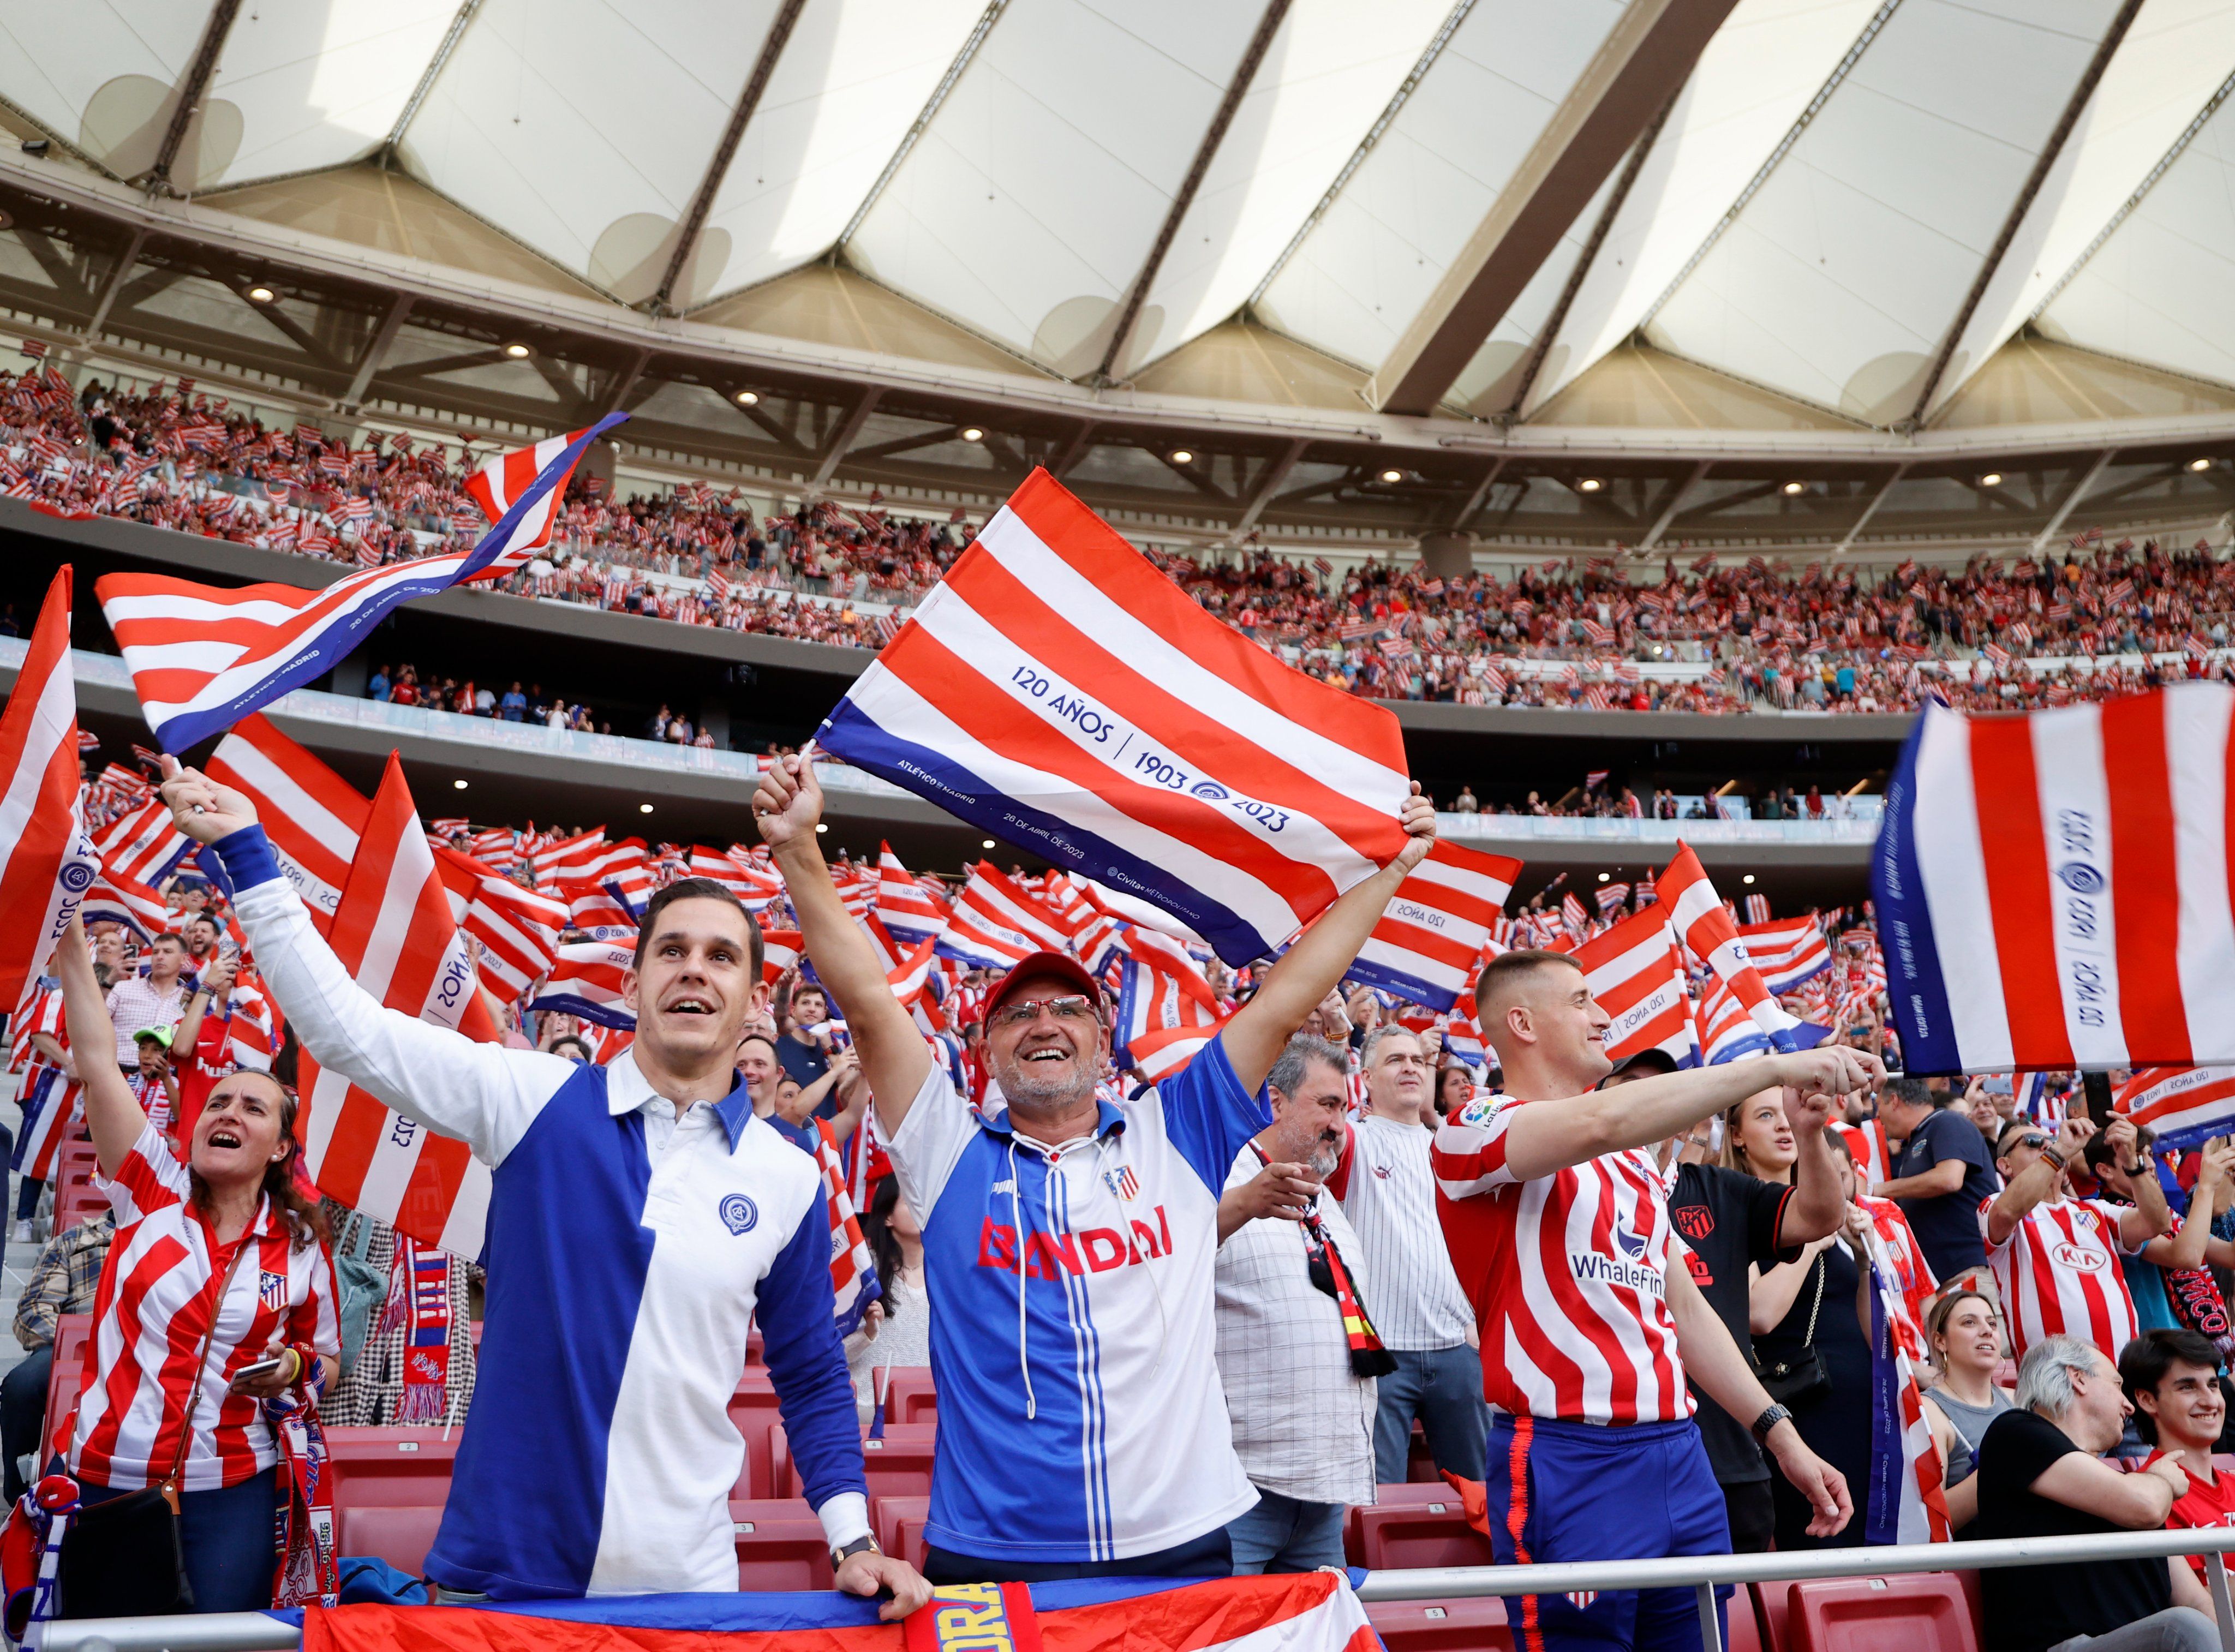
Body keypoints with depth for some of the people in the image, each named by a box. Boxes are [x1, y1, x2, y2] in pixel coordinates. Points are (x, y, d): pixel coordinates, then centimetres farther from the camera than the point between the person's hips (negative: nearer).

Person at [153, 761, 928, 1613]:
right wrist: (245, 844, -10)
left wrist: (854, 1543, 0)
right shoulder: (538, 1099, -4)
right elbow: (345, 1026, -7)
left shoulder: (788, 1180, -1)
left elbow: (812, 1380, 8)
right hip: (499, 1568, 0)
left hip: (685, 1580, 1)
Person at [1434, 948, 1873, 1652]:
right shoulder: (1476, 1130, -6)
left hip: (1679, 1453, 7)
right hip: (1567, 1462, -7)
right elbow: (1602, 1122, -26)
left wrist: (1780, 1433, 14)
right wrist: (1775, 1066, -21)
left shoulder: (1634, 1160, 20)